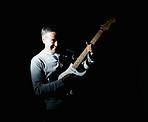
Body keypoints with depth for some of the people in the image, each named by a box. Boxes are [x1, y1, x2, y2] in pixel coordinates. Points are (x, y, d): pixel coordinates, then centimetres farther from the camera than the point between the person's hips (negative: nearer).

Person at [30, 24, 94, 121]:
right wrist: (62, 81, -17)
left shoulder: (68, 53, 11)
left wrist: (90, 55, -3)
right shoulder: (37, 61, -4)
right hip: (54, 108, -4)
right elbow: (37, 90, -12)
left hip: (75, 102, 5)